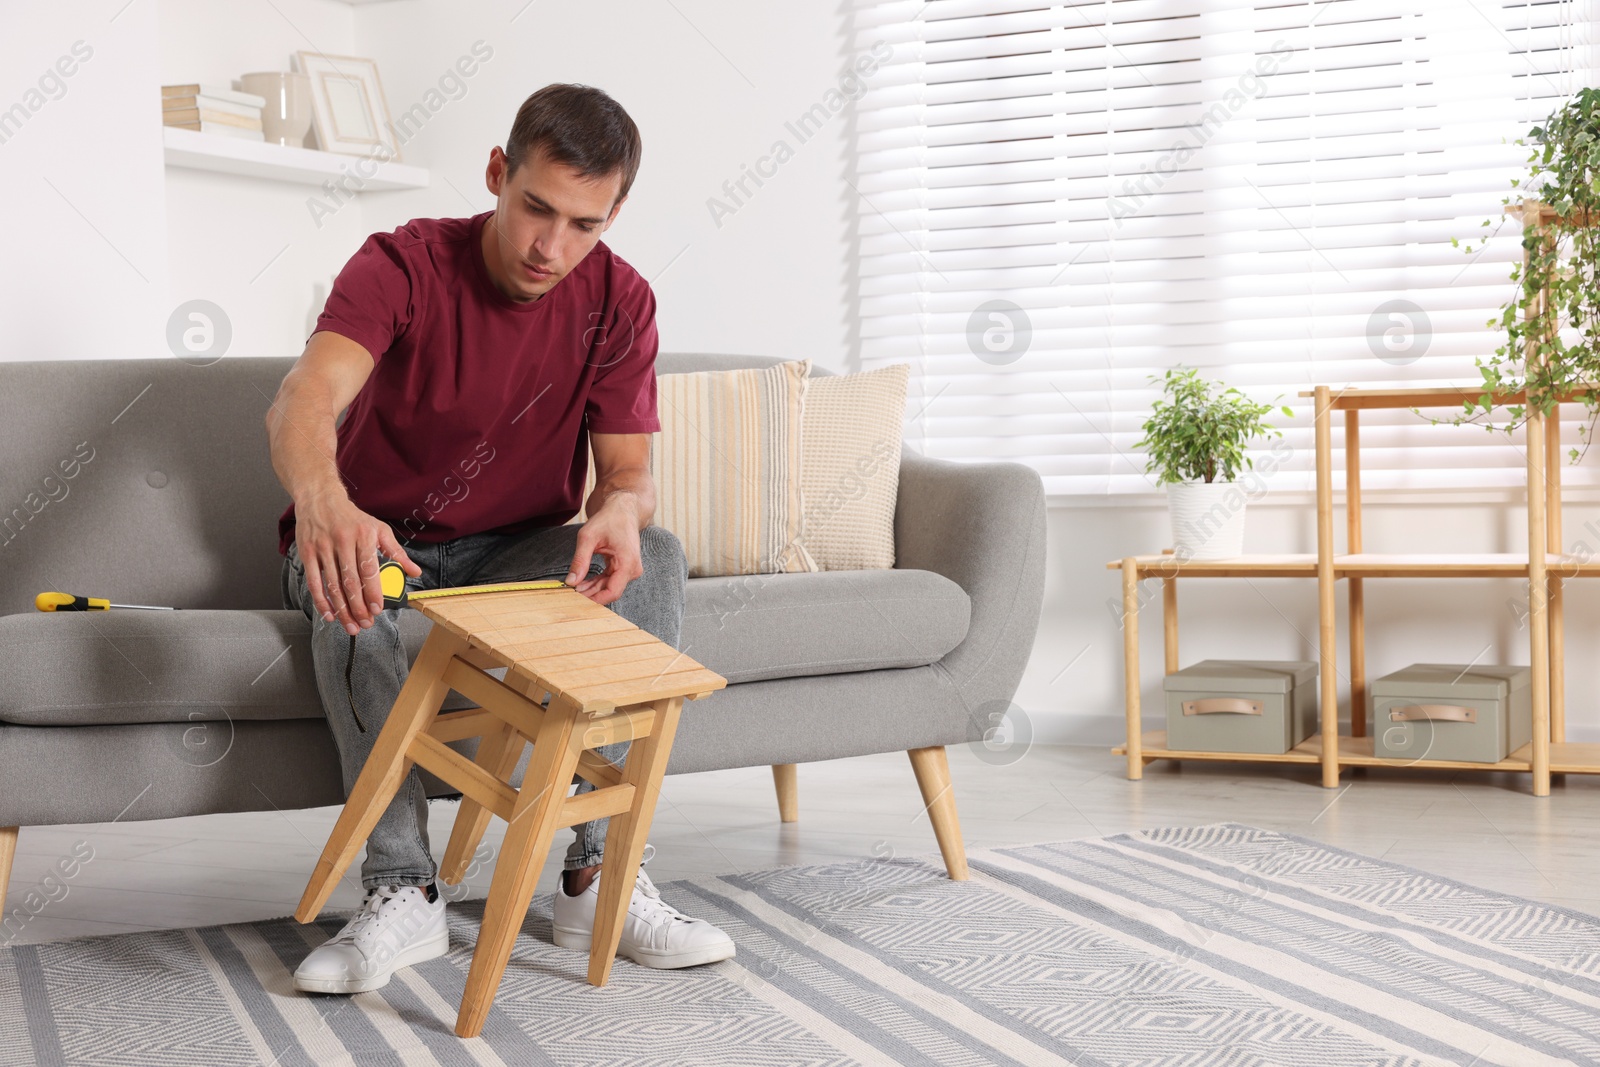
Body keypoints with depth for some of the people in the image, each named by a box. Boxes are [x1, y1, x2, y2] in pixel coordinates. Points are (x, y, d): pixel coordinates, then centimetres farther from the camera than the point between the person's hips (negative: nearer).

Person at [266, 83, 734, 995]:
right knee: (351, 588, -37)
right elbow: (304, 402, -37)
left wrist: (621, 507, -39)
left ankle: (602, 878, -25)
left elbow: (630, 469, -11)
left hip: (516, 552, 3)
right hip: (380, 544, -2)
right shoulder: (404, 266, -19)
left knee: (656, 555, -26)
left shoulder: (619, 302, -8)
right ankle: (403, 891, -32)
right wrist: (323, 503, -61)